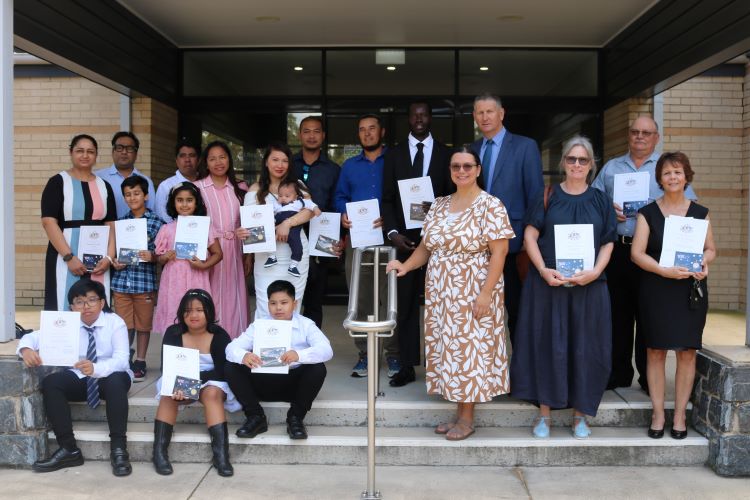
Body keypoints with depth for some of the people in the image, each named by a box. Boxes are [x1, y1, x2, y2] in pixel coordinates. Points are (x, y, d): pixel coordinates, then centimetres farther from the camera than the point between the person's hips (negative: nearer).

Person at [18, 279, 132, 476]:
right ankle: (69, 449, -16)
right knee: (50, 383, -23)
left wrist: (95, 368, -46)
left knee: (115, 380, -37)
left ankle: (118, 449, -29)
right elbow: (33, 336, -7)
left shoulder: (115, 322, -13)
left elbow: (121, 359, -25)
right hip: (80, 378, 4)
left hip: (110, 378, -4)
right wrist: (26, 349, -33)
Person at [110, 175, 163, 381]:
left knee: (143, 325, 9)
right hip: (121, 281, 2)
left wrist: (152, 256, -20)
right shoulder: (120, 222, 8)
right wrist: (114, 261, -5)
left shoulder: (155, 222, -1)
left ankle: (140, 363, 22)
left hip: (145, 281, -2)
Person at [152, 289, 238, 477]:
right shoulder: (173, 333, -3)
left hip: (212, 382, -2)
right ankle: (159, 451, -28)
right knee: (168, 394, -29)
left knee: (212, 394, -33)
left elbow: (223, 370, -13)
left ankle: (221, 453, -37)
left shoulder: (219, 335, -8)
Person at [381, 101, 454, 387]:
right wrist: (392, 232, -7)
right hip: (405, 238, 1)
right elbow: (387, 199, 6)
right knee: (406, 304, 4)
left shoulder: (446, 154, 7)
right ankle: (406, 366, 11)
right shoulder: (394, 155, 10)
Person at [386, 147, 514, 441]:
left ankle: (467, 418, 13)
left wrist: (486, 293, -18)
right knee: (448, 348, 10)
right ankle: (458, 412, 22)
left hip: (473, 294, -6)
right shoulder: (439, 206, 11)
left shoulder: (490, 205, -8)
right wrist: (406, 265, -5)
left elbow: (499, 251, -13)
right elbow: (426, 246, 13)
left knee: (469, 349, 0)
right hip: (440, 293, 6)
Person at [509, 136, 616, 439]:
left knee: (583, 347, 5)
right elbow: (530, 235, -2)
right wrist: (543, 270, -15)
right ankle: (544, 412, 13)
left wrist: (595, 272, -12)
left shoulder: (600, 200, 8)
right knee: (547, 344, 2)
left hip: (588, 285, 2)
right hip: (548, 283, -1)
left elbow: (608, 243, 5)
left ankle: (580, 414, 19)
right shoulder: (548, 196, 3)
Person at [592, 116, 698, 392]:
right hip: (616, 249, 2)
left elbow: (689, 204, 4)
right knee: (618, 315, 6)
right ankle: (618, 374, 17)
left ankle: (650, 378, 11)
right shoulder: (611, 167, 17)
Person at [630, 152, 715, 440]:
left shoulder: (700, 213, 9)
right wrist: (666, 271, -18)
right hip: (656, 290, -1)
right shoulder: (647, 213, 3)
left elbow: (711, 249, 14)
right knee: (656, 351, 1)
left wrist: (704, 260, -10)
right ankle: (658, 414, 11)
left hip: (691, 290, 1)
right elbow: (637, 253, -4)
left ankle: (680, 416, 13)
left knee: (687, 352, 1)